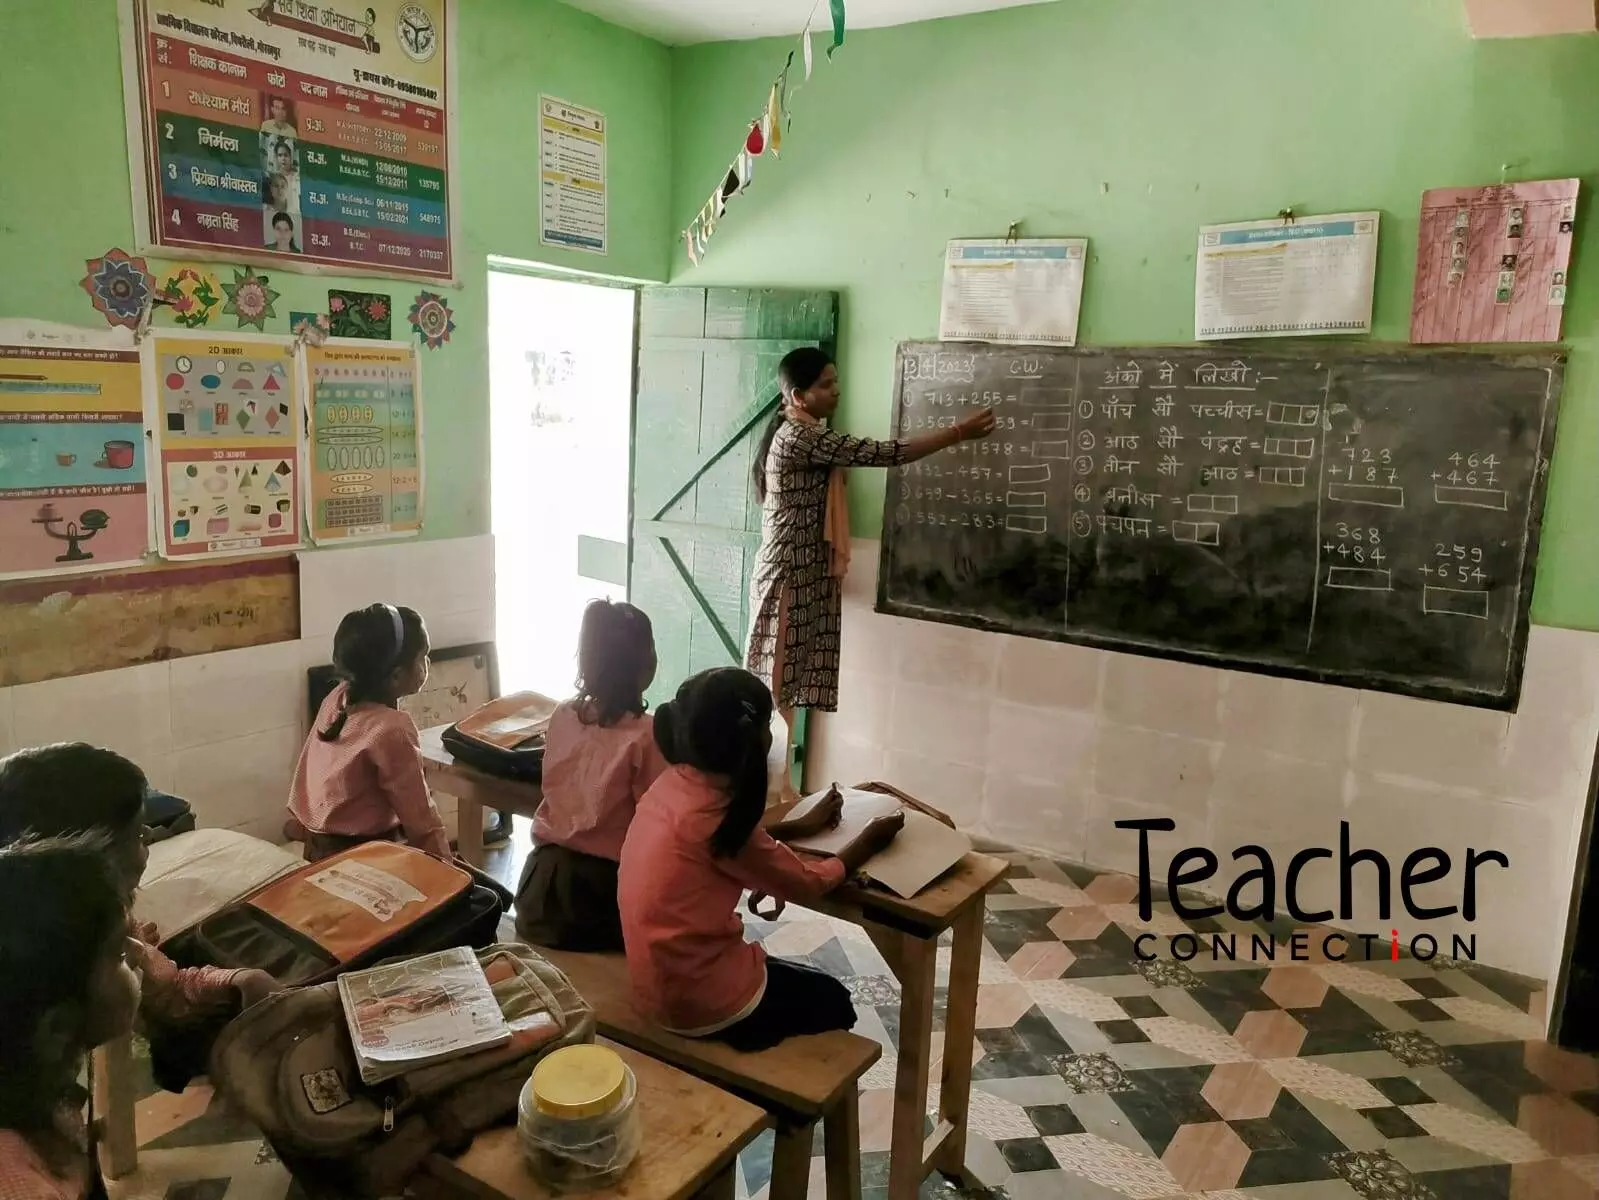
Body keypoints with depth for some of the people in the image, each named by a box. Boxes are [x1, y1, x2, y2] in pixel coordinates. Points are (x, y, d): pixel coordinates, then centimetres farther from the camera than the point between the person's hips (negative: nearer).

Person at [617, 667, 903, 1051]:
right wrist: (869, 842, 4)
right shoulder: (715, 815, -25)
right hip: (698, 1001, -7)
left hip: (659, 983, 8)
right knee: (832, 1001, 18)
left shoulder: (673, 784, -3)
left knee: (809, 984, 27)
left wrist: (801, 825, 18)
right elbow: (806, 882, -11)